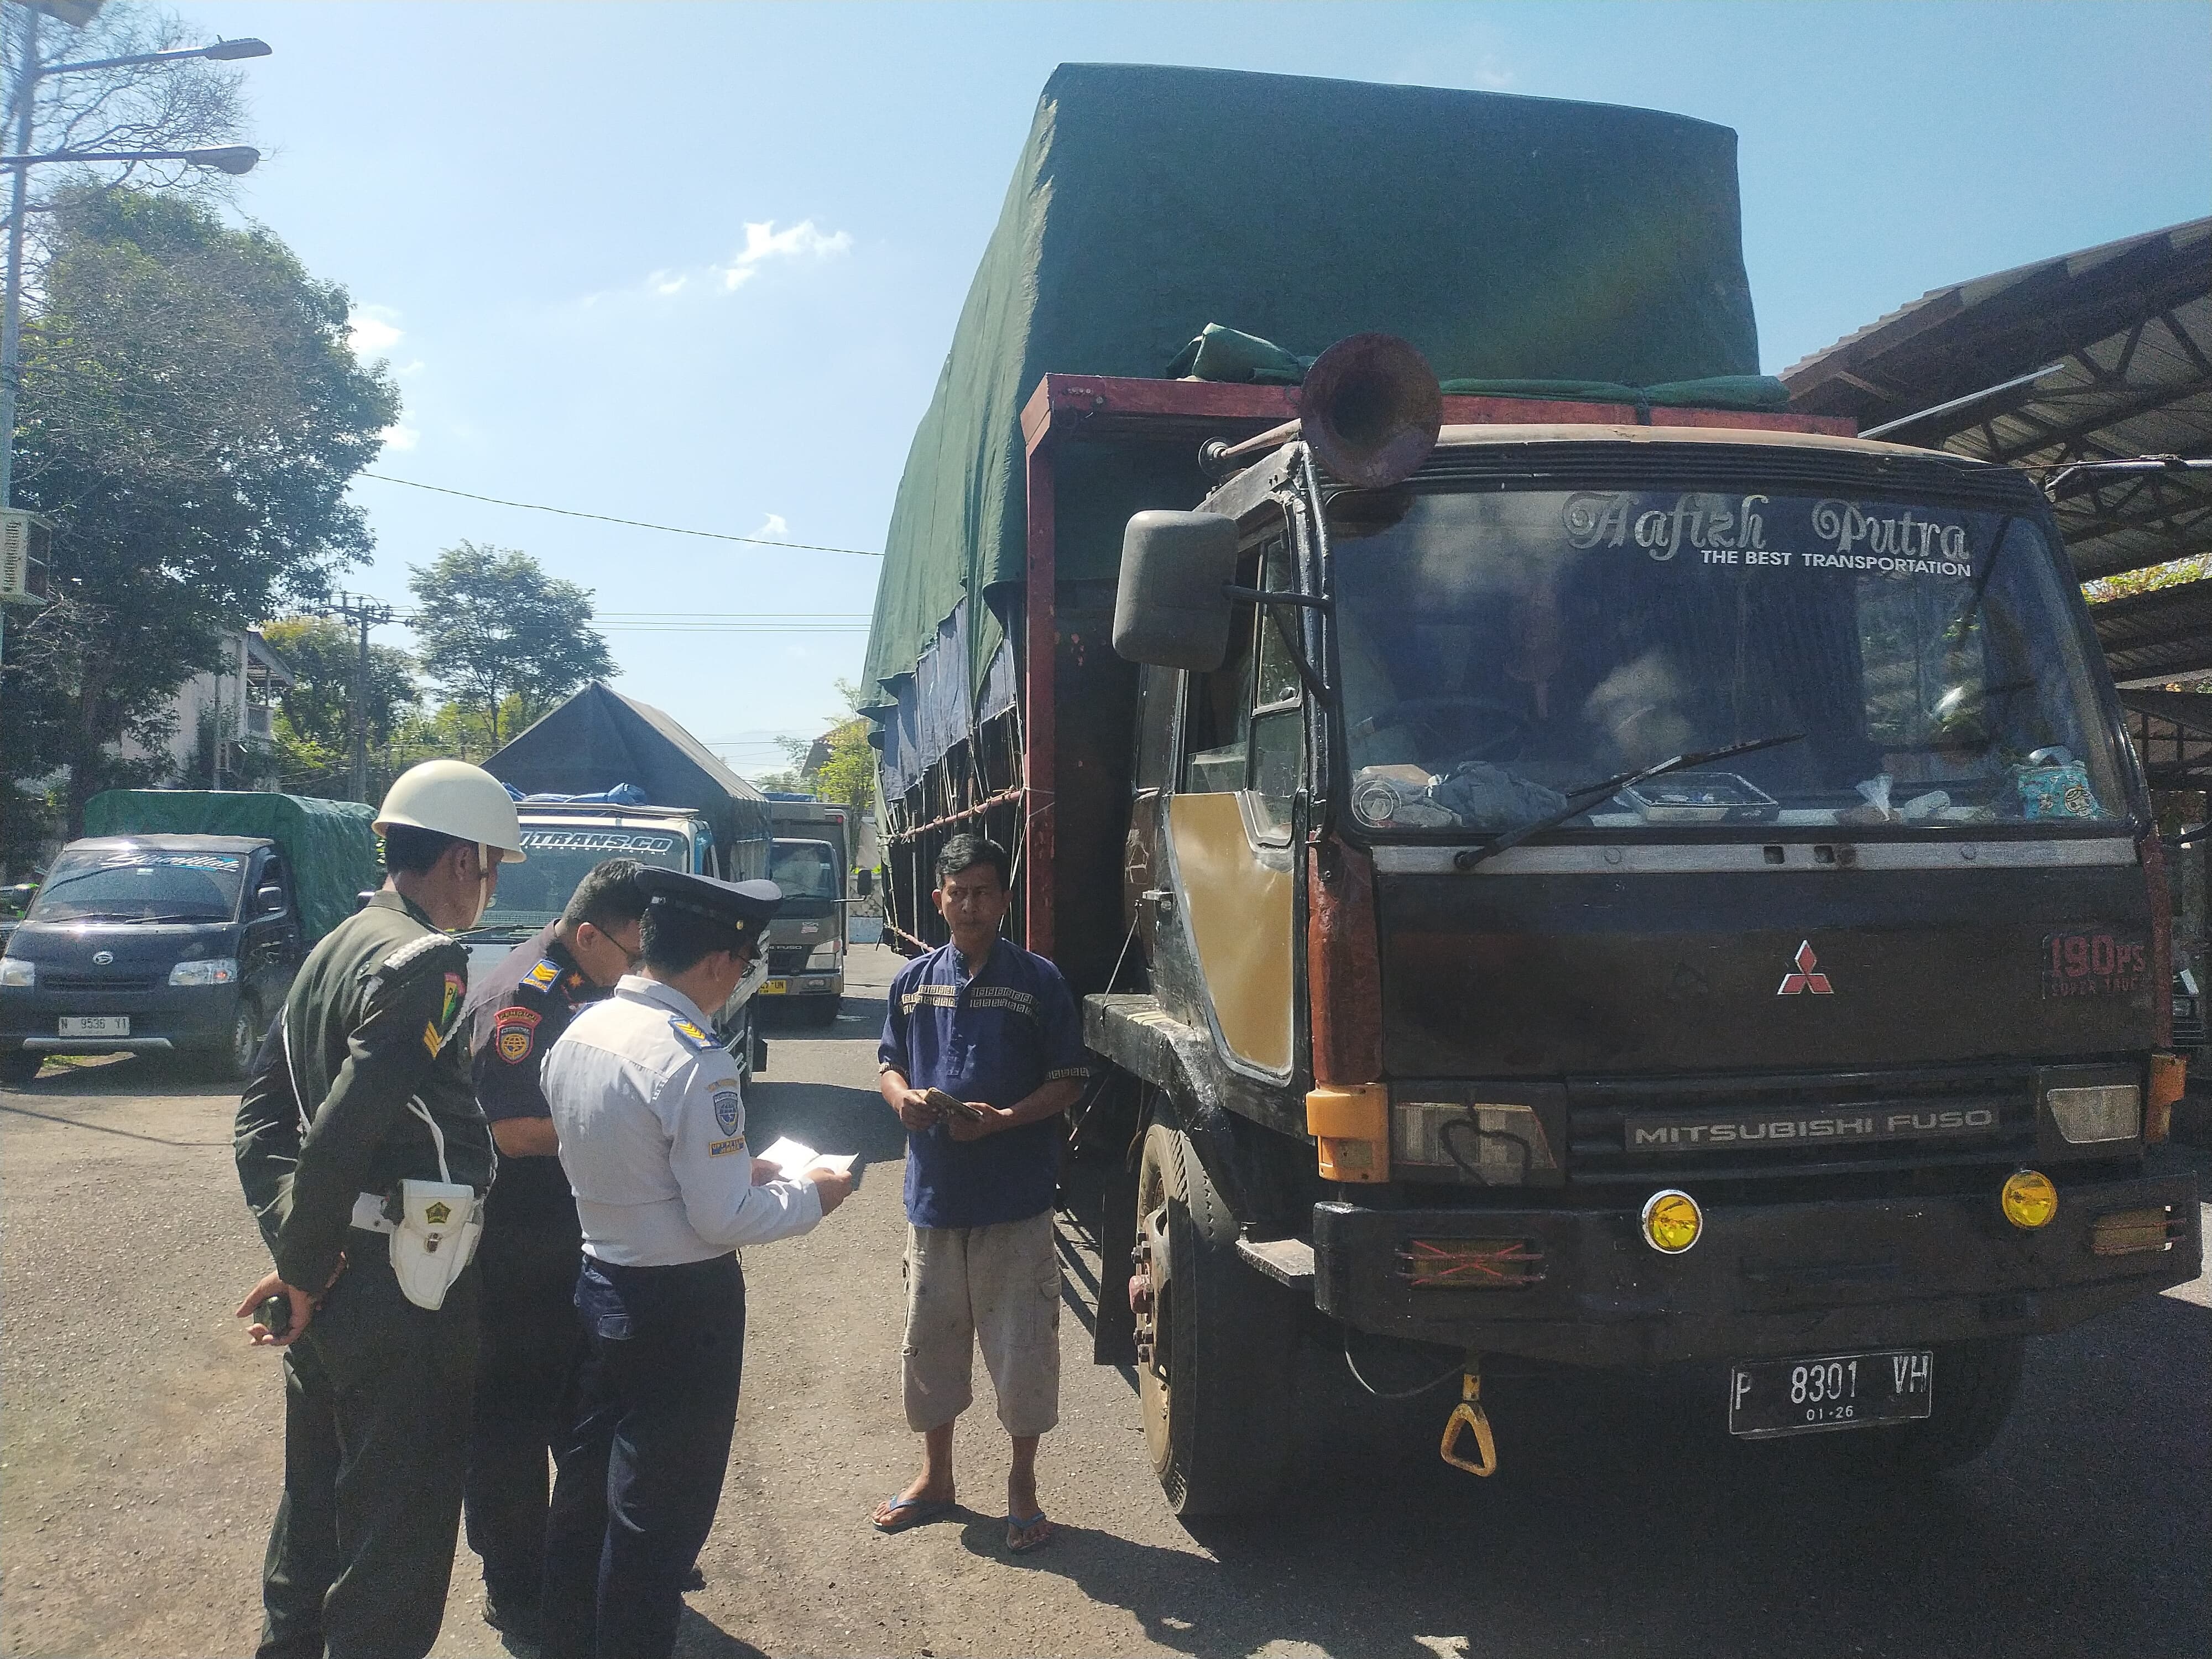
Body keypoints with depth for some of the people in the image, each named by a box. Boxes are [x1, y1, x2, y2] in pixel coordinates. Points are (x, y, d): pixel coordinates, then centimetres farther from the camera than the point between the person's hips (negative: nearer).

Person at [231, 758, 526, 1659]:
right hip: (400, 1283, -9)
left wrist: (292, 1240, 4)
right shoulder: (427, 960, -20)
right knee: (400, 1518, 5)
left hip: (332, 1275, 9)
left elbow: (264, 1102, 10)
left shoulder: (338, 945, 10)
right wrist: (305, 1265, -13)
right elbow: (344, 1133, -25)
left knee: (319, 1493, 25)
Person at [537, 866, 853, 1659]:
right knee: (660, 1514, 10)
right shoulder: (693, 1061, -25)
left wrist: (732, 1166, 12)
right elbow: (722, 1221, -22)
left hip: (596, 1287, 8)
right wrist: (810, 1195, -6)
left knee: (583, 1490, 23)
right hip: (682, 1305, -8)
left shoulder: (579, 1034, -1)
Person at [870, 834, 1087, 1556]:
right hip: (934, 1192, 4)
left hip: (1016, 1197, -3)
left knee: (1022, 1342, 5)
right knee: (931, 1338, 15)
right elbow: (890, 1062, 14)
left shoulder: (1038, 981, -6)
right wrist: (902, 1096, -10)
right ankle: (935, 1475, 34)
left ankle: (1023, 1482, 24)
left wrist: (1003, 1119, -20)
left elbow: (1067, 1082, -5)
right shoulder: (914, 980, 6)